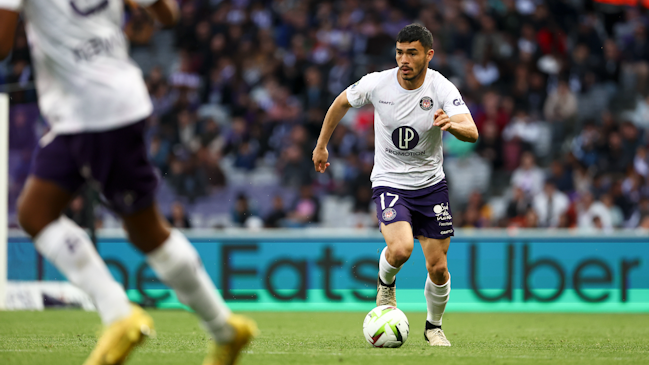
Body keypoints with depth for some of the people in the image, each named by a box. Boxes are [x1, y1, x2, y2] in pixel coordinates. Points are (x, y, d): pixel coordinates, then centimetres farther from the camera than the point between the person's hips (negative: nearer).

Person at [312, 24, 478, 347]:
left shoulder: (442, 89, -16)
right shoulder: (377, 84, -13)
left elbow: (472, 133, -29)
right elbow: (341, 103, 8)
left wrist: (452, 125, -51)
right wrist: (321, 145, 15)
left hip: (431, 184, 1)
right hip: (389, 183, -1)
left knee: (438, 268, 2)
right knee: (400, 249, -27)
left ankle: (433, 326, 29)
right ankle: (385, 283, 8)